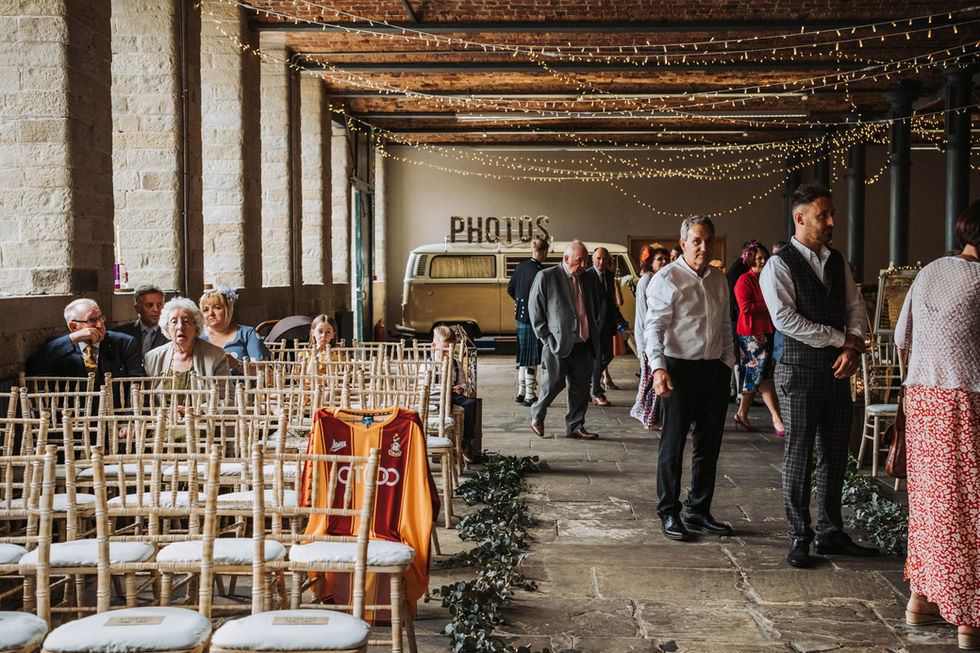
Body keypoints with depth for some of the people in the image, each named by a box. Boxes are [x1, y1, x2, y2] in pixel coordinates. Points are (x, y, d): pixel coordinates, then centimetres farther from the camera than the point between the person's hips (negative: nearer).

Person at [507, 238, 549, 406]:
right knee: (532, 360, -2)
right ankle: (530, 396, 3)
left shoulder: (521, 266, 6)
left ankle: (521, 393, 24)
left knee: (524, 358, 17)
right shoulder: (540, 272, -19)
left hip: (521, 318, 8)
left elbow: (510, 289, 16)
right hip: (533, 319, -8)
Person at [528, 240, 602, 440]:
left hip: (583, 343, 5)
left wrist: (593, 331, 17)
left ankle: (575, 427, 16)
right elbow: (534, 308, -3)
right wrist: (544, 336, -6)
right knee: (555, 383, -2)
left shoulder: (586, 279, 13)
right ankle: (537, 415, 23)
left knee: (580, 386, 6)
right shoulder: (546, 277, -5)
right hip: (558, 342, -5)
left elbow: (596, 305, 27)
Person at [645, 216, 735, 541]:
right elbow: (655, 326, -13)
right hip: (680, 370, -6)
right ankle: (669, 514, 12)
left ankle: (699, 511, 24)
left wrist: (727, 362, 13)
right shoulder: (666, 279, -7)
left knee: (709, 445, 11)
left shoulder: (719, 278, 14)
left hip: (715, 369, 6)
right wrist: (658, 367, -24)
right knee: (673, 444, 0)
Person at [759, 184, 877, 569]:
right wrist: (840, 339, -12)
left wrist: (853, 349, -5)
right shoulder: (779, 266, -8)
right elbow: (785, 318, -18)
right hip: (799, 373, -6)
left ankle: (830, 534, 22)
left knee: (835, 455, 10)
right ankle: (799, 538, 11)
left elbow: (855, 308, 13)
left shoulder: (837, 262, 13)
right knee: (799, 457, 1)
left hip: (837, 371, 6)